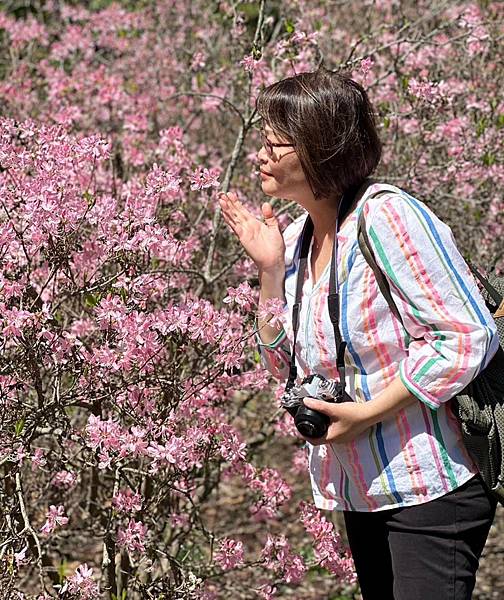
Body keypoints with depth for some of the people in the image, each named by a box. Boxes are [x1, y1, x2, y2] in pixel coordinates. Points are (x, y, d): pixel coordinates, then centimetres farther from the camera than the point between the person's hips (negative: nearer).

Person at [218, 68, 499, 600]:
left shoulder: (387, 216, -18)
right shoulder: (298, 240, 7)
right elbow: (286, 366, 12)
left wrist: (369, 414, -20)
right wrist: (270, 271, 0)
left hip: (431, 489, -8)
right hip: (361, 493, 9)